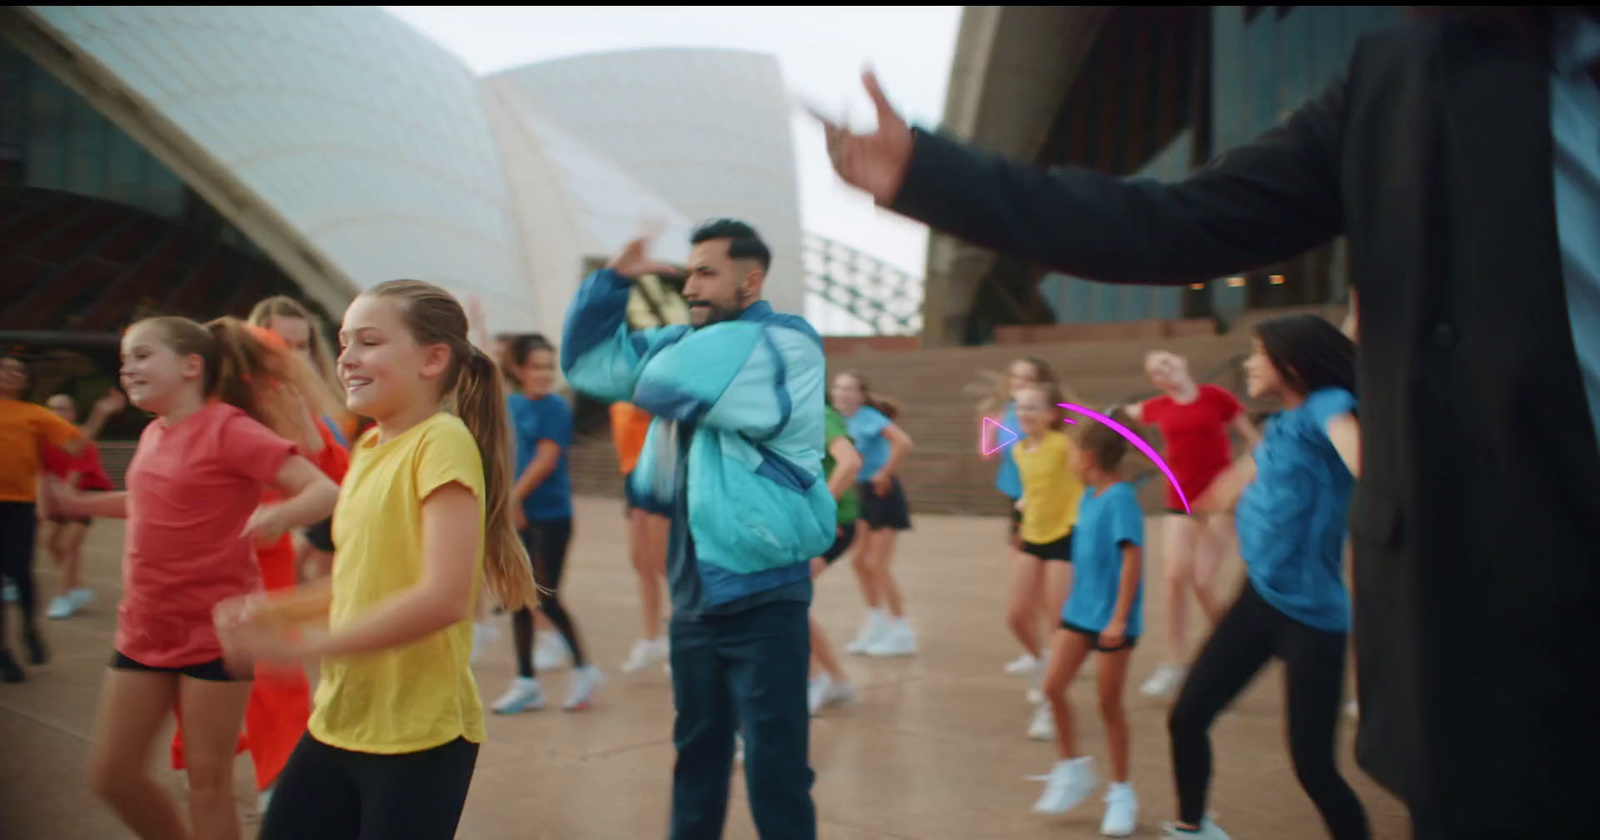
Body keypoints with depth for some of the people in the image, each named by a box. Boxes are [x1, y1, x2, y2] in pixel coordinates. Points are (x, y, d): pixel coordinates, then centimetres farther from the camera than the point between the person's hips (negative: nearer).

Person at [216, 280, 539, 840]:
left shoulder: (443, 441, -15)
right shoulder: (368, 448, 9)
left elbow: (444, 596, -24)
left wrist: (302, 646, -22)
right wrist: (273, 609, 7)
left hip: (419, 734, -7)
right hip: (338, 720, 8)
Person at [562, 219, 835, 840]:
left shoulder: (788, 345, -13)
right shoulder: (689, 344, 10)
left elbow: (661, 383, -24)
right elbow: (585, 362, 13)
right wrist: (613, 278, 1)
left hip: (763, 598, -7)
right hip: (695, 595, 7)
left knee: (775, 773, -2)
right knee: (697, 756, 20)